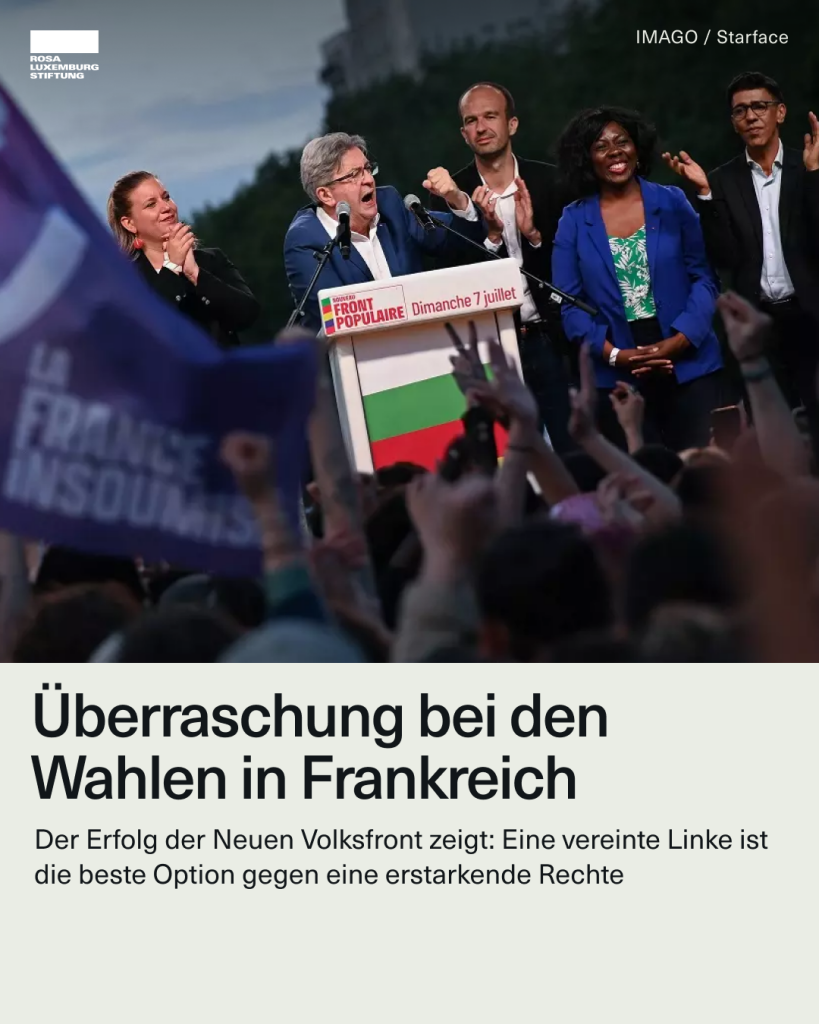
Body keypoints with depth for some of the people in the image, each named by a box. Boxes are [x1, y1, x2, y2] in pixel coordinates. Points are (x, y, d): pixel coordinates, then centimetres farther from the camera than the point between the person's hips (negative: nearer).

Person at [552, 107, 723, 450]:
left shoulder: (672, 203, 3)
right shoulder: (574, 221, 4)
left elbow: (703, 277, 1)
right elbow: (569, 303, 1)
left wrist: (679, 340, -13)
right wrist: (614, 354, -13)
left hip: (688, 364, 0)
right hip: (618, 376, 0)